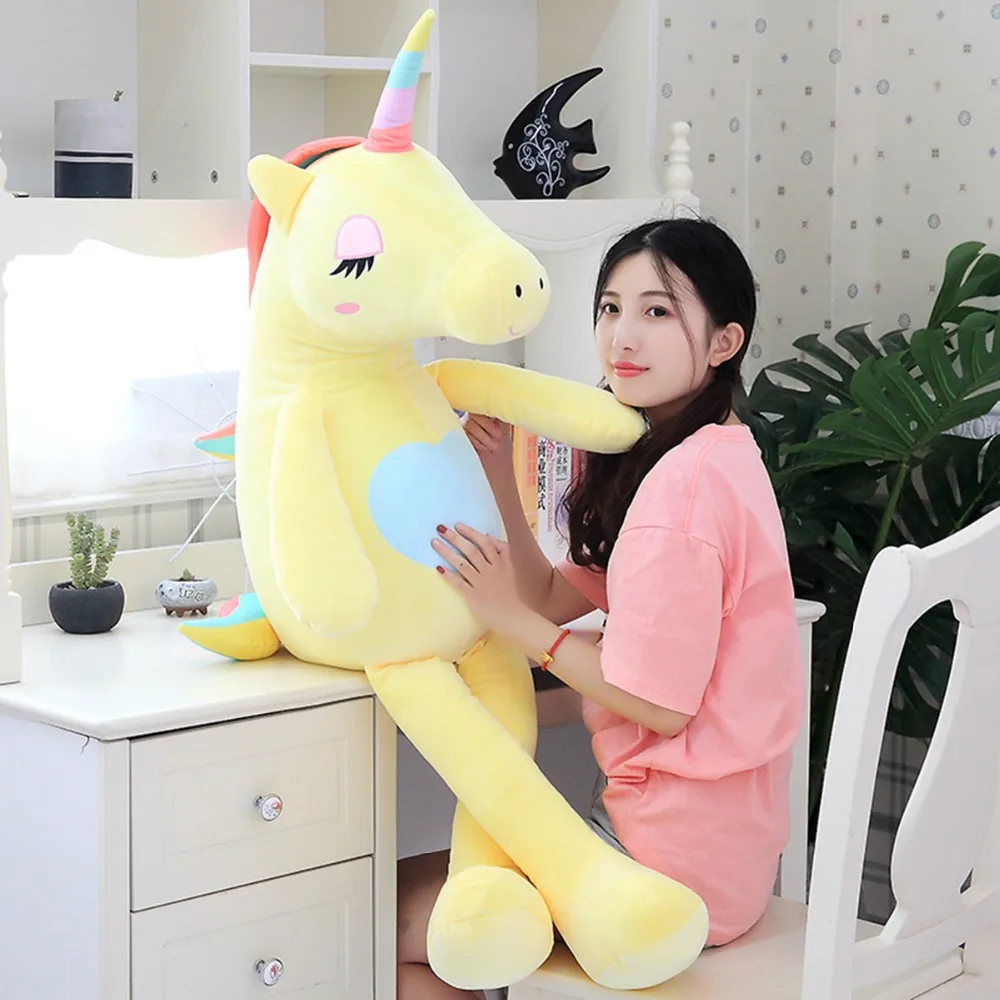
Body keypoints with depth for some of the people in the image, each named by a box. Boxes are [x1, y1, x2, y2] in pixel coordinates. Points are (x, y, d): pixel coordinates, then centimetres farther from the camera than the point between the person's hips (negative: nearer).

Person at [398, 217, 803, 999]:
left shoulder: (684, 479, -22)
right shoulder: (717, 455, 11)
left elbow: (660, 702, -22)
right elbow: (558, 599, 8)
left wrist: (513, 618, -14)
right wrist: (501, 482, -5)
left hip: (681, 856, -10)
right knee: (433, 872, 24)